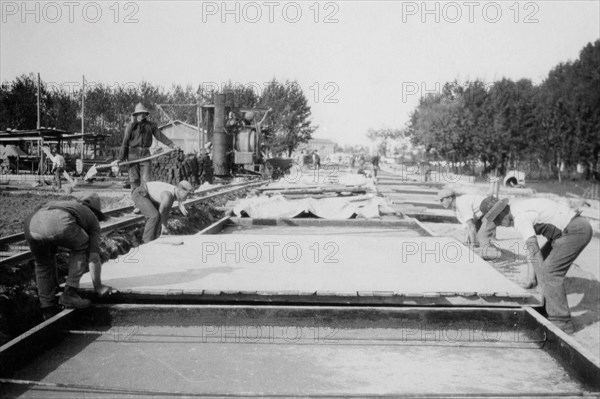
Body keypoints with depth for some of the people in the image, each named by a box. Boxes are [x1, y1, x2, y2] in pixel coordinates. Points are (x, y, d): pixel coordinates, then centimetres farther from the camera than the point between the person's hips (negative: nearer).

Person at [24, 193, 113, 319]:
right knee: (81, 247, 26)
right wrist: (98, 285, 35)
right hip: (60, 224, -5)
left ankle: (48, 309, 29)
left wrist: (54, 280, 61)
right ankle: (69, 293, 17)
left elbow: (52, 248, 53)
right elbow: (94, 256, 25)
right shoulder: (91, 218, 33)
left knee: (43, 263, 31)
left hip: (33, 221, 5)